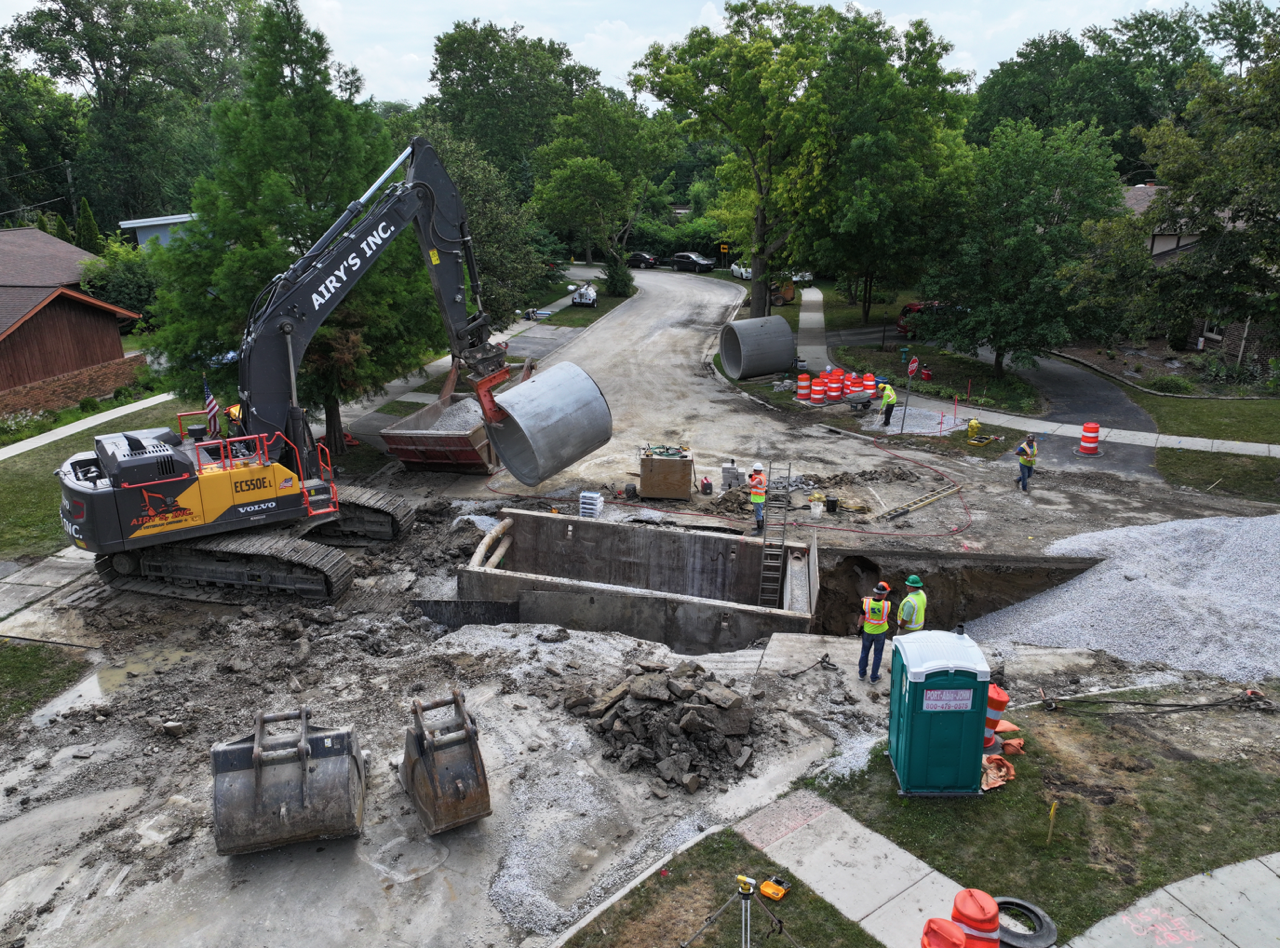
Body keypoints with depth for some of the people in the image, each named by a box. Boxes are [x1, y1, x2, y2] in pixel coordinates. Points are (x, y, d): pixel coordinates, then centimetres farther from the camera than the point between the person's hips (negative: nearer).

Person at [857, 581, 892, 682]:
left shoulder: (866, 602, -22)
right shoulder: (887, 604, -26)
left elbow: (861, 618, -10)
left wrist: (860, 625, 9)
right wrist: (871, 598, -1)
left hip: (867, 632, 1)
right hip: (880, 632, -1)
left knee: (864, 652, 22)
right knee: (878, 655, 18)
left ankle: (862, 674, 36)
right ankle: (874, 677, 29)